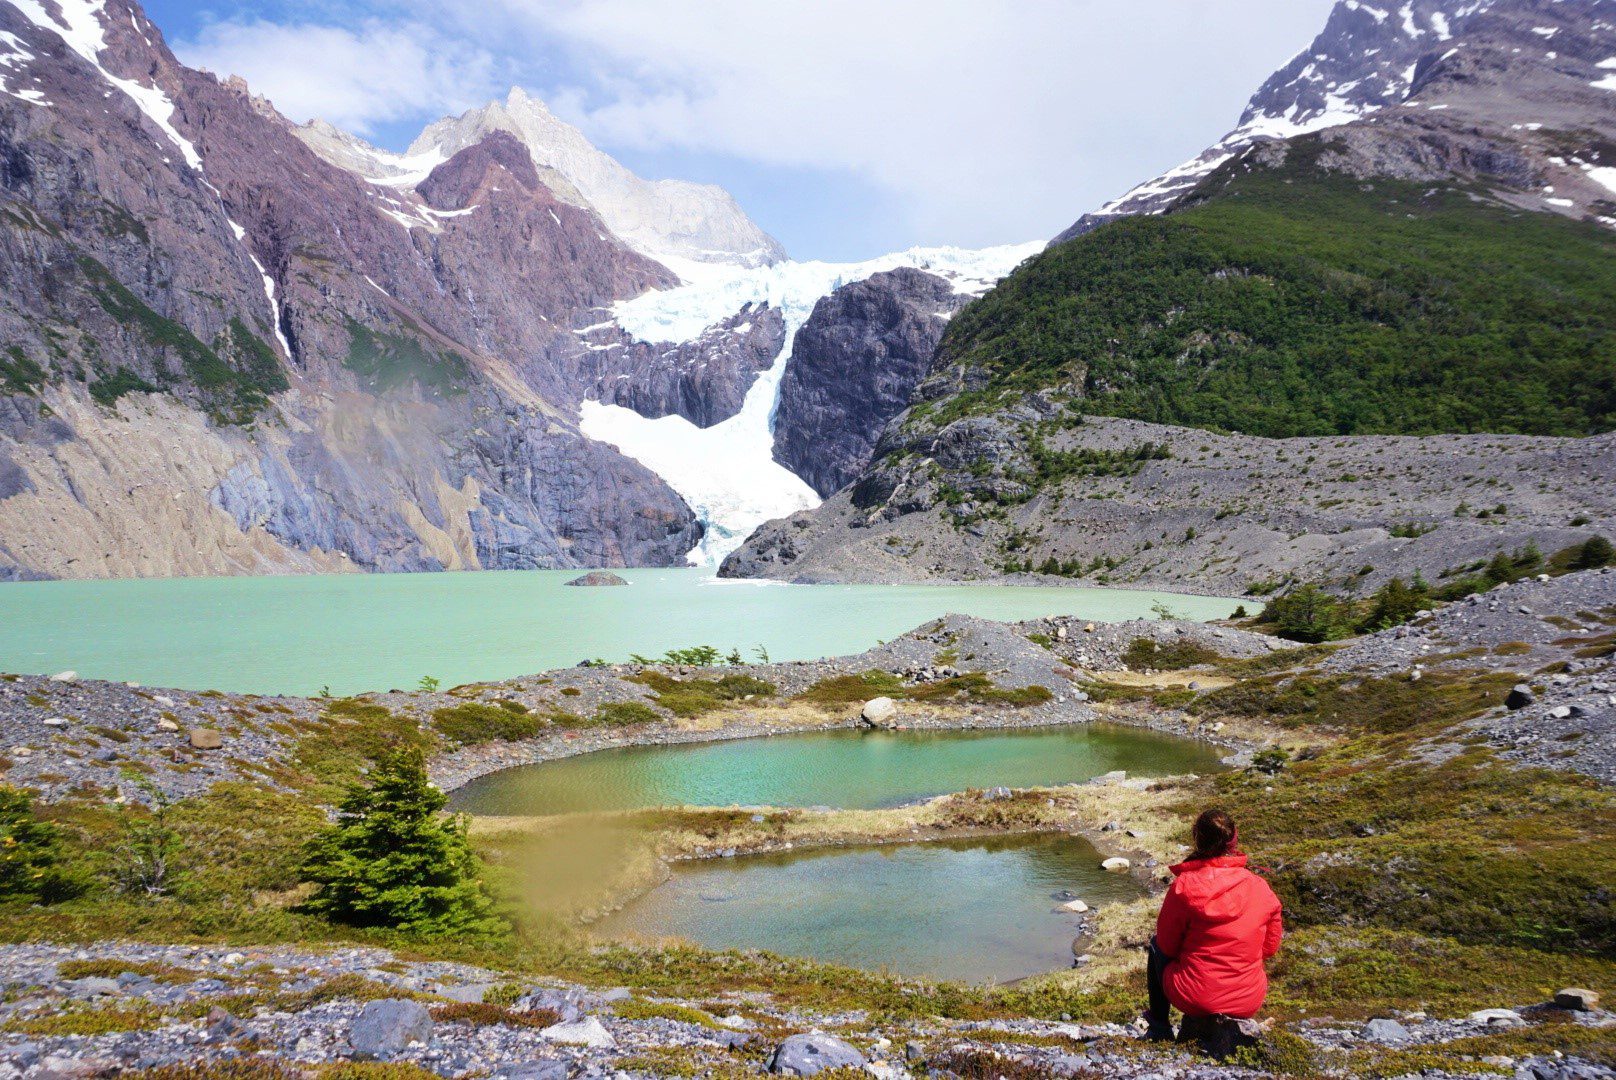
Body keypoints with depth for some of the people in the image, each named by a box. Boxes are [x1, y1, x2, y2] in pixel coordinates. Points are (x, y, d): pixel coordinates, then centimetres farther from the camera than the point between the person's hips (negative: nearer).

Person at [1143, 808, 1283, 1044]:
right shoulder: (1260, 887, -6)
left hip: (1193, 997, -3)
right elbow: (1270, 947, 7)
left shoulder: (1184, 886, -15)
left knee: (1157, 946, 28)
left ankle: (1159, 1027, 28)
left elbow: (1167, 946, -3)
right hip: (1249, 1003, 4)